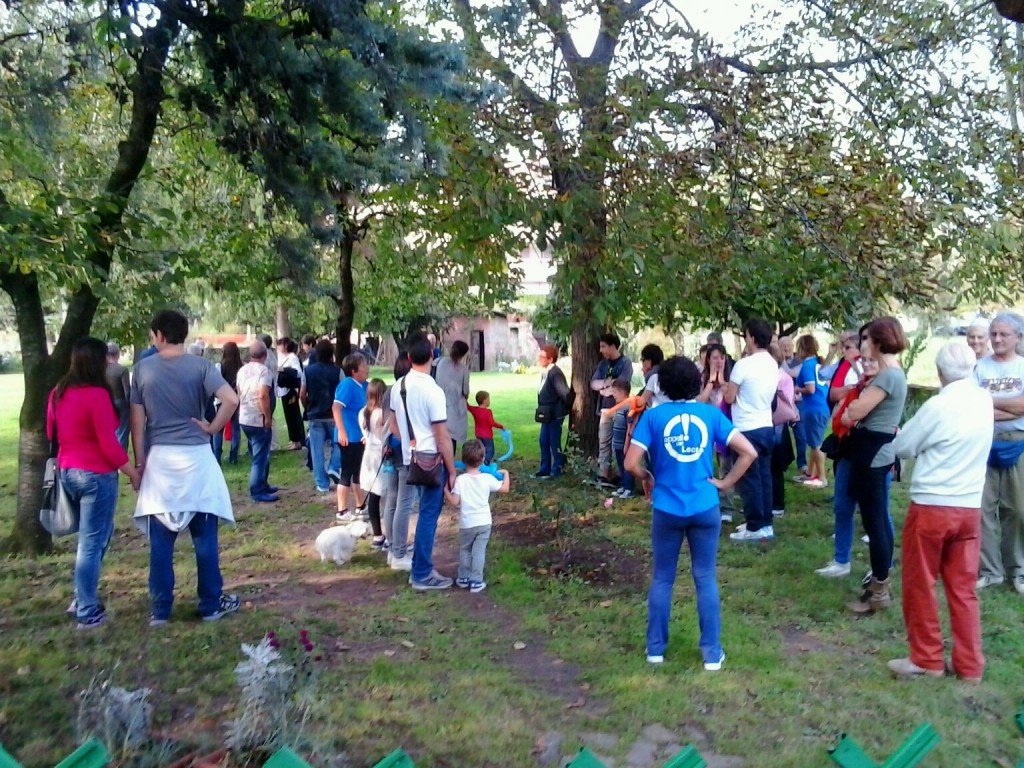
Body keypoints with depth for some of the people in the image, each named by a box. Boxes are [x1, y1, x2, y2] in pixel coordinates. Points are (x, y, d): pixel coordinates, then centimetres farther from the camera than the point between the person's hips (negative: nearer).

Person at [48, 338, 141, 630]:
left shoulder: (58, 393, 6)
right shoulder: (97, 395, -18)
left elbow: (51, 434, 15)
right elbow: (109, 445, -18)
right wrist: (133, 473, -8)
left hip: (67, 472, 8)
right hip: (96, 475, -8)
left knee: (94, 536, 23)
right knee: (92, 543, 2)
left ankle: (82, 598, 28)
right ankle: (88, 614, 10)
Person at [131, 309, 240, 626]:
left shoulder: (143, 369, 0)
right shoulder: (200, 366, -6)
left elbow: (137, 422, 2)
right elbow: (231, 400, -20)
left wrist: (140, 462, 9)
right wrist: (212, 428, -5)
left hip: (159, 458, 2)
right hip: (195, 457, -2)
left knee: (160, 539, 8)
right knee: (205, 537, 7)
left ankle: (160, 610, 15)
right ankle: (211, 605, 16)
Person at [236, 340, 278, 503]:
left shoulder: (242, 370, 9)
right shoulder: (264, 370, -16)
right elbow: (263, 395, -26)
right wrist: (268, 417, -18)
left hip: (244, 418, 8)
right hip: (258, 419, -8)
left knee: (260, 454, 20)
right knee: (260, 456, -1)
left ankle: (263, 485, 28)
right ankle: (258, 492, 2)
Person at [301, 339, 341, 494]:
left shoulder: (308, 370, -1)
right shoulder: (337, 371, -6)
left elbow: (302, 395, 0)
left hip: (315, 415, 1)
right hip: (334, 415, -1)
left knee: (317, 450, 6)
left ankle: (322, 484, 7)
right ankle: (334, 467, 0)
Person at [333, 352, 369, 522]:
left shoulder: (363, 386, 8)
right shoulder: (347, 385, -17)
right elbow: (336, 407, -27)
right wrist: (341, 431, -29)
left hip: (359, 436, 9)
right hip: (349, 437, -9)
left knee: (358, 472, 17)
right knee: (347, 473, -2)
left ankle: (360, 506, 29)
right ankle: (342, 511, 6)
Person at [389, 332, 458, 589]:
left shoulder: (398, 386, 2)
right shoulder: (433, 391, -20)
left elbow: (394, 426, 13)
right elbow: (442, 437, -18)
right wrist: (452, 470, -10)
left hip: (411, 459, 7)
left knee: (426, 512, 19)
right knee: (428, 516, 1)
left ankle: (420, 566, 28)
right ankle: (422, 575, 10)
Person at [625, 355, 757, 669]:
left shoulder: (653, 416, -6)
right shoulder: (711, 414, -2)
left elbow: (631, 463, -13)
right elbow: (749, 452, -6)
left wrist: (648, 479, 7)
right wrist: (725, 483, 2)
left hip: (667, 510, -1)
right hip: (705, 509, 1)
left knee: (662, 579, 13)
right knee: (706, 579, 10)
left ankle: (655, 648, 22)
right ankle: (712, 653, 16)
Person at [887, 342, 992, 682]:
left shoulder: (938, 406, -16)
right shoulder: (984, 400, 3)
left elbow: (901, 447, -5)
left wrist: (926, 445, 14)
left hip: (931, 507, -6)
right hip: (969, 508, 6)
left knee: (919, 585, 8)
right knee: (963, 588, 13)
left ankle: (927, 659, 17)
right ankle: (969, 665, 19)